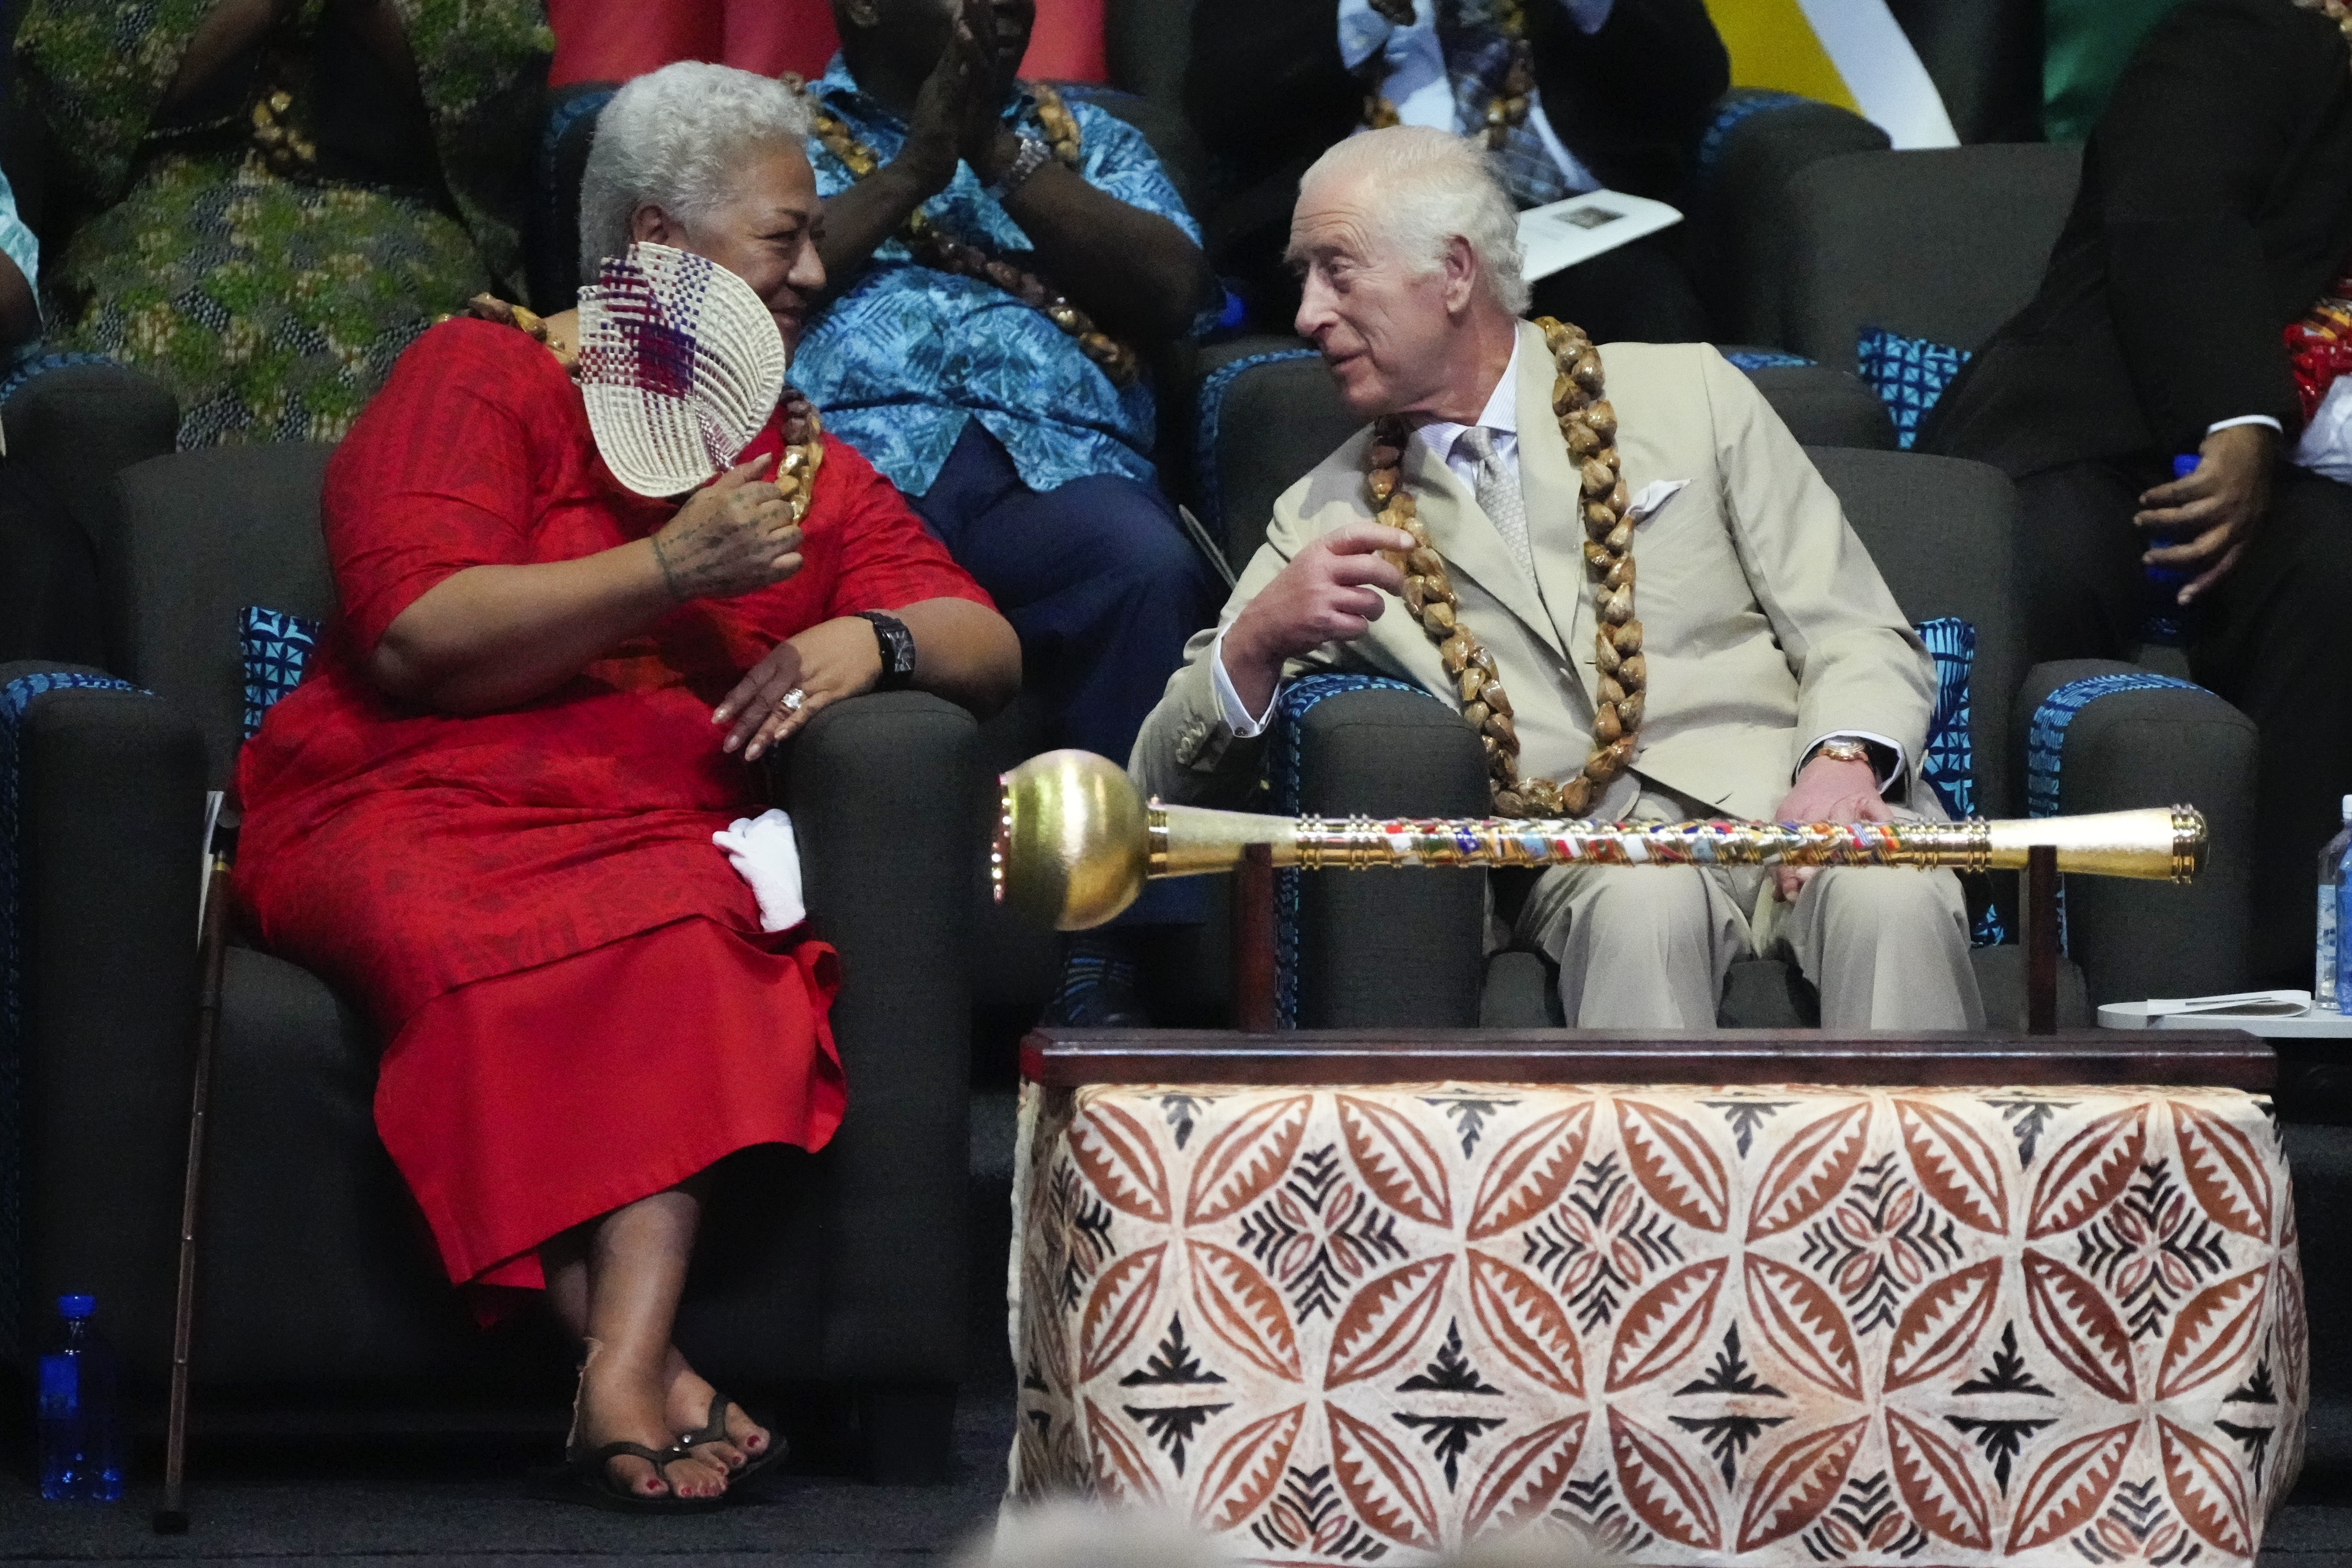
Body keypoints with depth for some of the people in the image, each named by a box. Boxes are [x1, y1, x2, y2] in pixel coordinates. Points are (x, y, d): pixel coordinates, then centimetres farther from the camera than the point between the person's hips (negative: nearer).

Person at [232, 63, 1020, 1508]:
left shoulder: (803, 464, 24)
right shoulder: (484, 378, 9)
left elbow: (990, 649, 17)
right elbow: (415, 639, -6)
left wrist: (873, 638, -6)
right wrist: (670, 568, -11)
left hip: (662, 834, 3)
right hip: (408, 812, -3)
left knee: (694, 939, -35)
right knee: (477, 946, -39)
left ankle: (628, 1372, -48)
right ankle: (658, 1376, -43)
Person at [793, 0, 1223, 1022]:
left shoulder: (1085, 139, 31)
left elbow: (1176, 288, 11)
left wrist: (1001, 152, 8)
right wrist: (910, 170, 6)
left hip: (1056, 467, 2)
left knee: (1153, 572, -35)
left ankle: (1101, 980, -34)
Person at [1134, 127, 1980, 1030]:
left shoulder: (1687, 395, 17)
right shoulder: (1328, 519, 19)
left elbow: (1863, 641, 11)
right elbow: (1168, 781, 14)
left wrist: (1843, 763, -12)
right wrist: (1257, 639, -7)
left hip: (1786, 803, 0)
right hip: (1594, 853, 0)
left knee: (1889, 899, -36)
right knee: (1646, 905, -37)